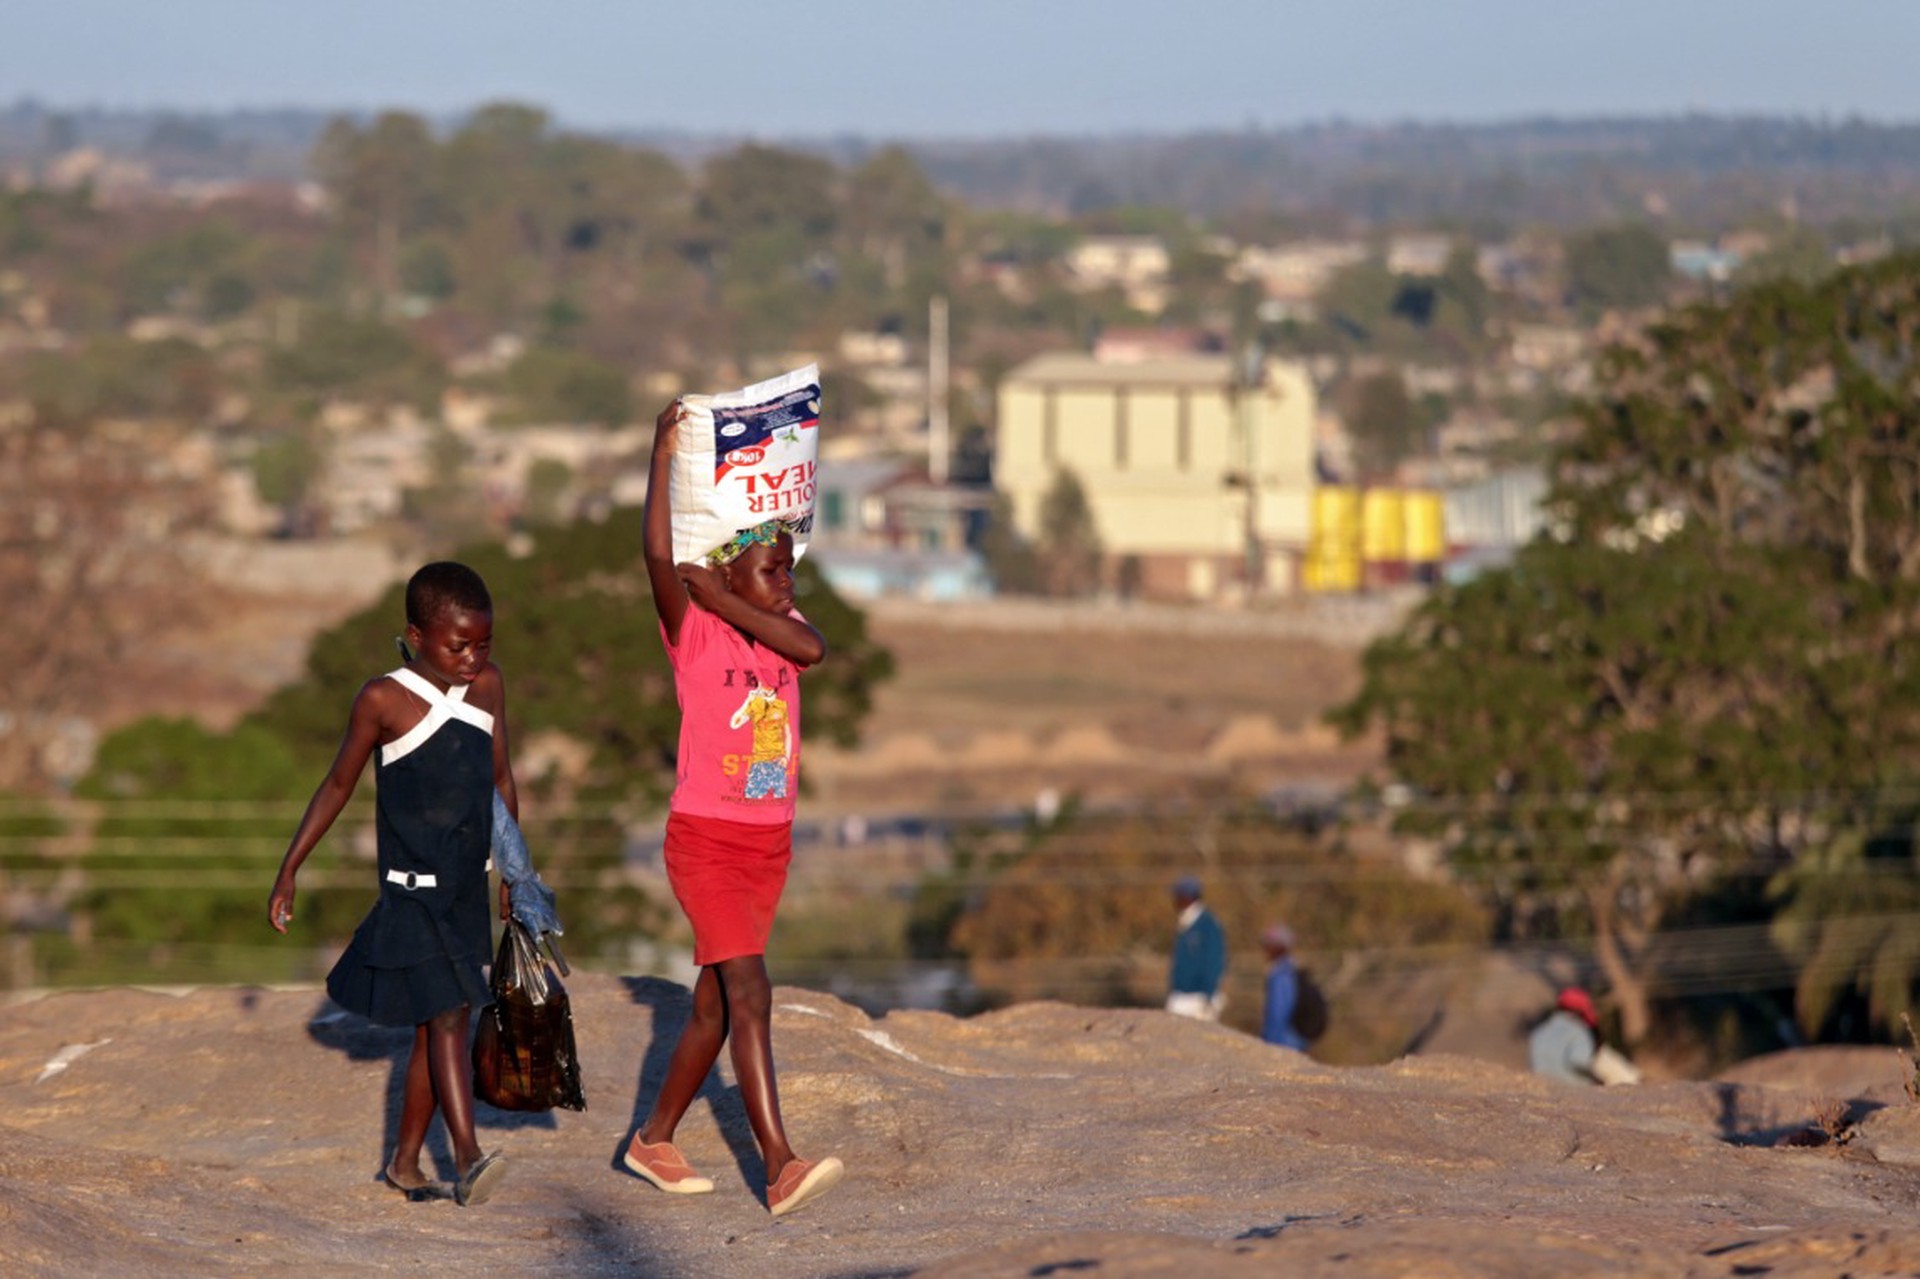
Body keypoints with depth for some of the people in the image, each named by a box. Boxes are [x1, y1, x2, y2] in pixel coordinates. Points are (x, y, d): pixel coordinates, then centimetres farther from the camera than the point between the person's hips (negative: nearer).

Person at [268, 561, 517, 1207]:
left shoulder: (488, 685, 3)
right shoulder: (384, 701, -12)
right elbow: (338, 786, -2)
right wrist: (289, 870, 0)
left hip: (468, 889, 6)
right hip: (414, 893, -6)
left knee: (434, 1027, 11)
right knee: (447, 1016, -15)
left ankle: (405, 1160, 21)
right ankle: (467, 1160, -23)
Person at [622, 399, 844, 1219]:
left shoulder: (781, 633, 6)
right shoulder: (695, 635, -9)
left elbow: (812, 649, -18)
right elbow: (659, 557, -26)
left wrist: (727, 597, -16)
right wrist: (664, 458, -27)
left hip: (769, 843, 7)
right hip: (705, 840, -7)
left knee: (715, 1002, 14)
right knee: (749, 992, -17)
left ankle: (653, 1140, 30)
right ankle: (781, 1169, -25)